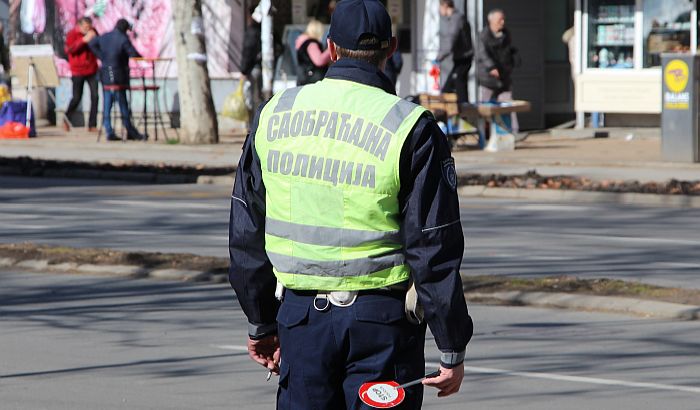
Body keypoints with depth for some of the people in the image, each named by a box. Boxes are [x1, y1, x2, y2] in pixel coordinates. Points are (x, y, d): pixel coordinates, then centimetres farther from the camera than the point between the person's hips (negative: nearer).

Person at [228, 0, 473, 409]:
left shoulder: (274, 115, 4)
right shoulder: (412, 130, -9)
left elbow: (246, 235, 10)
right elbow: (435, 250, -9)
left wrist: (261, 323, 19)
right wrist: (453, 350, -3)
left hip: (300, 314, 3)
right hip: (382, 321, -3)